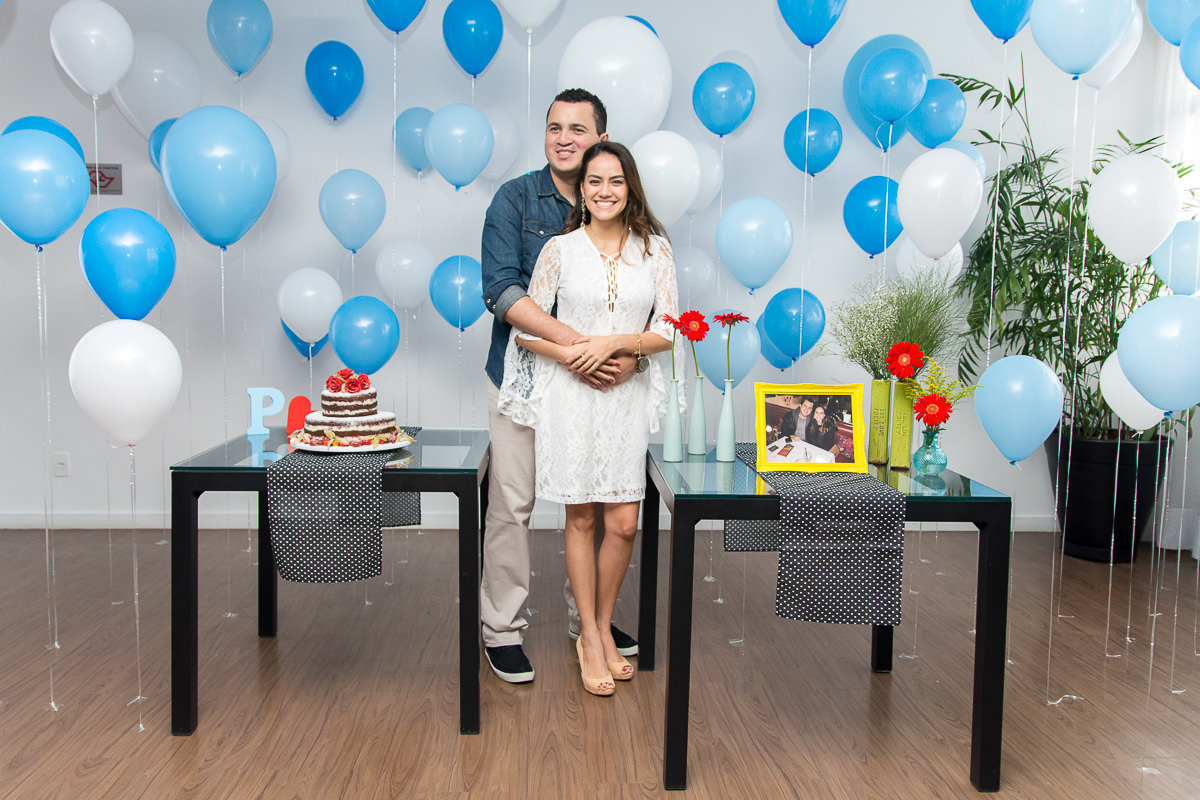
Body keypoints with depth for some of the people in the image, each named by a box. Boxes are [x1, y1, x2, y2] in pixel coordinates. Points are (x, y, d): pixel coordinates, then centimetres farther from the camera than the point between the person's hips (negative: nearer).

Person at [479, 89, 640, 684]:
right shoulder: (515, 200, -3)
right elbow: (501, 289, -15)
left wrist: (630, 357, -17)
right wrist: (574, 343, -25)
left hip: (594, 382, 3)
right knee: (511, 504, 0)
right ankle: (501, 629, 14)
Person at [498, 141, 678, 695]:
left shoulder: (654, 249, 6)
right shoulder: (560, 249, 2)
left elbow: (669, 330, 1)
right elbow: (525, 325, 3)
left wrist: (616, 342, -14)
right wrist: (570, 353, -14)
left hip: (628, 396, 2)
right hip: (570, 395, -1)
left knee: (623, 523, 1)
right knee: (581, 519, 5)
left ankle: (603, 626, 24)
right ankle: (590, 638, 19)